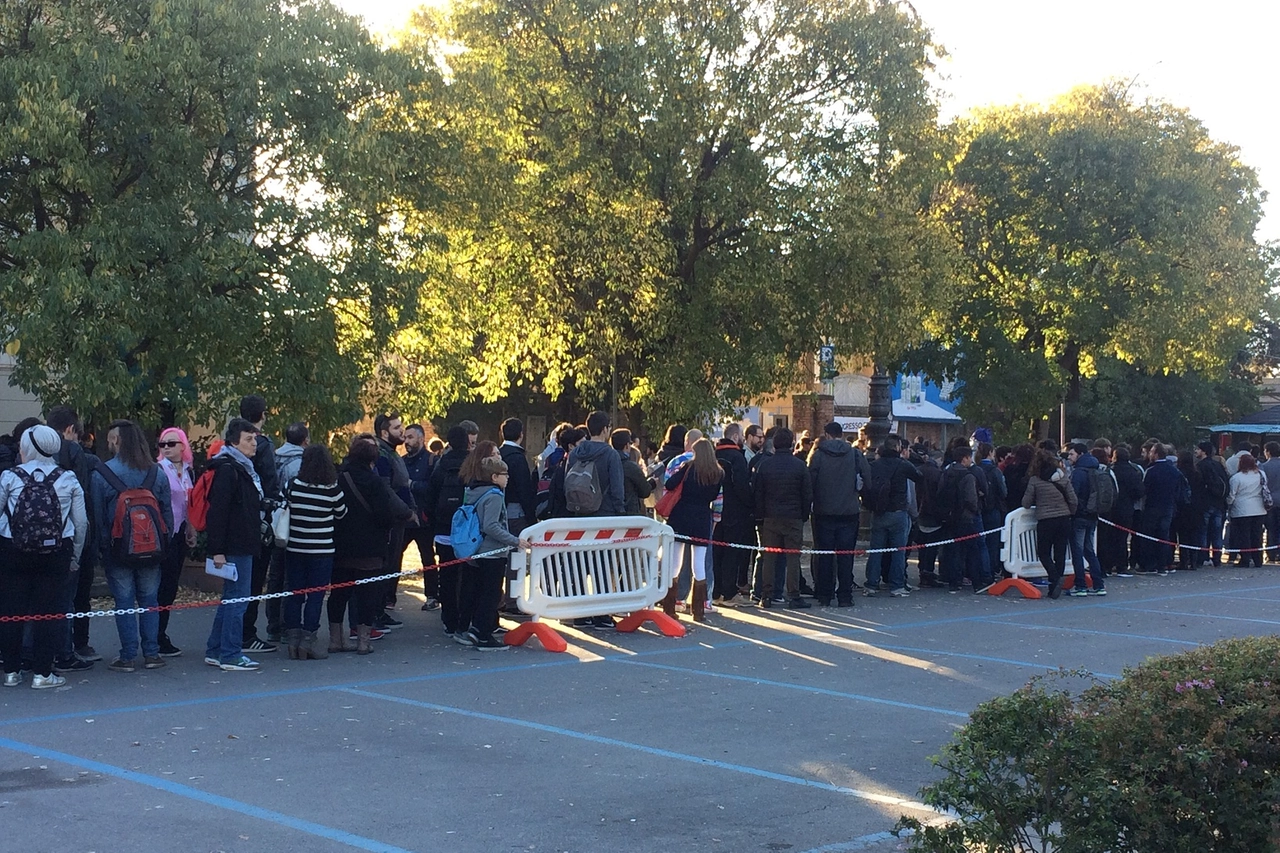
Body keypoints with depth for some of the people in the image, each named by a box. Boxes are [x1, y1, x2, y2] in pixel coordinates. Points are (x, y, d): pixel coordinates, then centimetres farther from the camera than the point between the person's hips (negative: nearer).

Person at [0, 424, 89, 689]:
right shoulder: (69, 479, 0)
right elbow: (81, 523, 2)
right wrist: (75, 556, 12)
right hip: (56, 555, 0)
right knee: (49, 612, 5)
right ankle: (42, 673, 5)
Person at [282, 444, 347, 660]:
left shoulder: (292, 486, -7)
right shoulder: (332, 490, -10)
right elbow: (341, 513, 4)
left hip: (294, 549, 2)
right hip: (321, 551, -2)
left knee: (294, 594, 10)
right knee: (315, 596, 4)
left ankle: (293, 638, 13)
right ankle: (308, 640, 3)